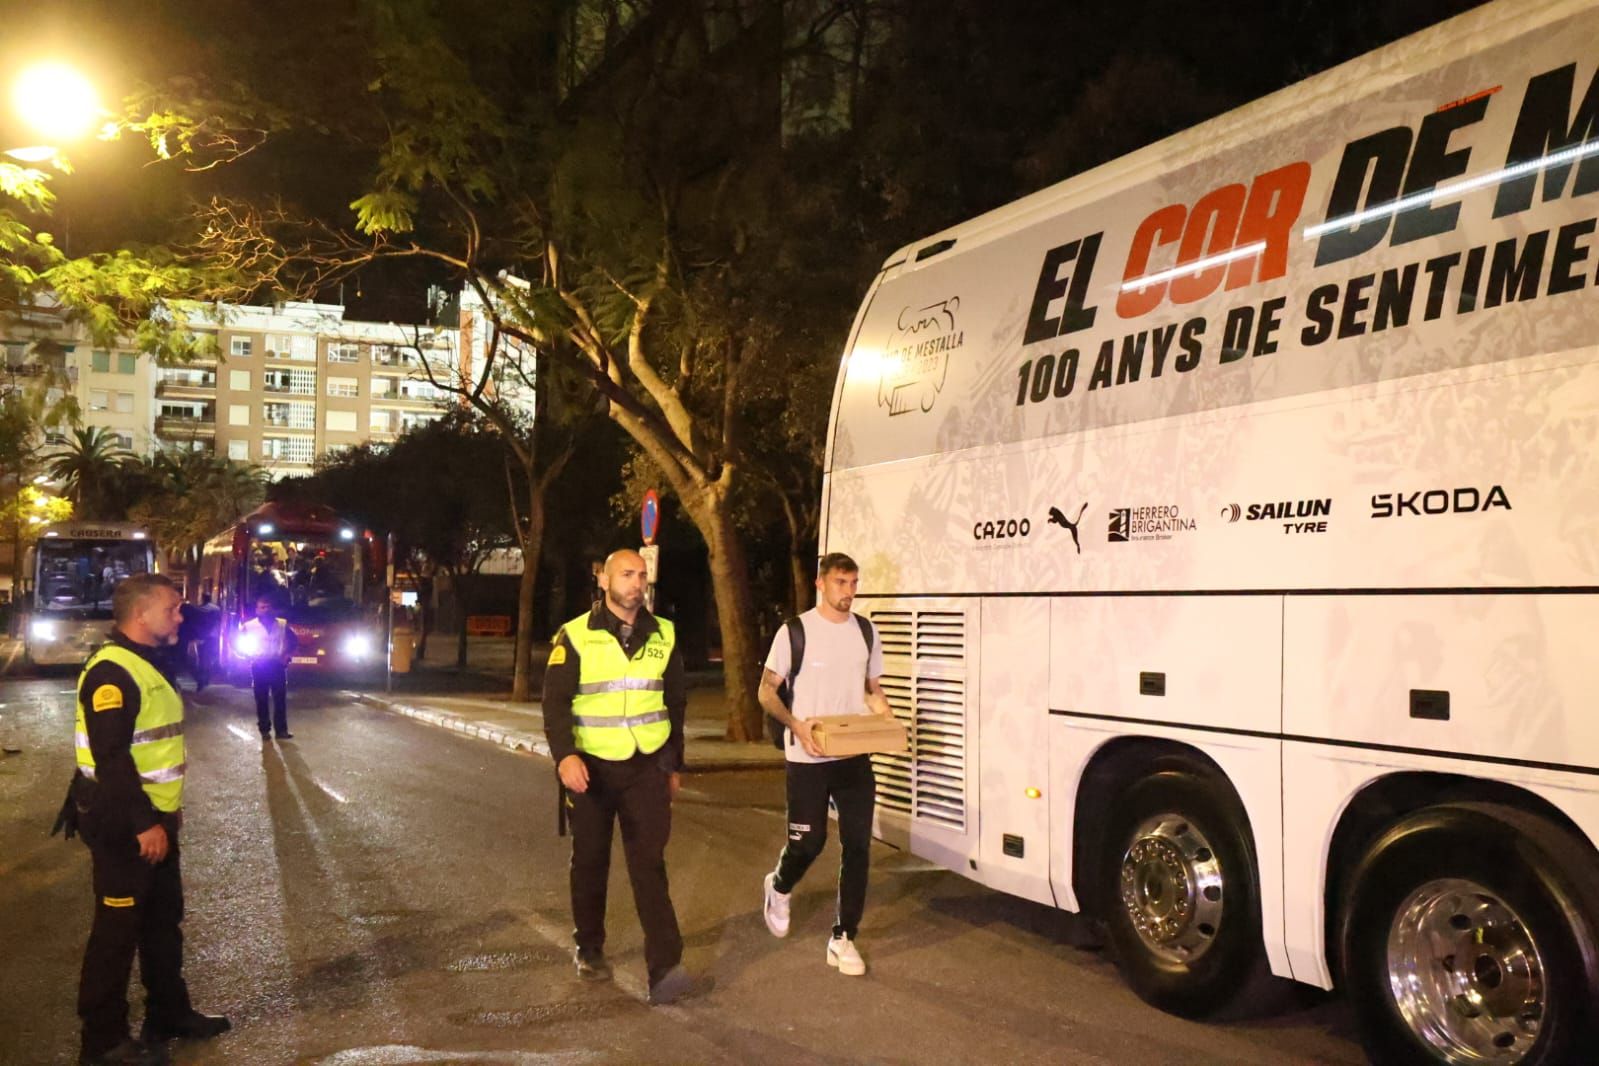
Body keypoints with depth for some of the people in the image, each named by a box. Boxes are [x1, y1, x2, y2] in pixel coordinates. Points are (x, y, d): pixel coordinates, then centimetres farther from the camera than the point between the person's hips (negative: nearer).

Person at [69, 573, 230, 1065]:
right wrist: (143, 822, -25)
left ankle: (170, 1014, 31)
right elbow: (111, 758, -25)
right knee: (117, 930, 1)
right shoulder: (111, 673, -20)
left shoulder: (149, 665, 12)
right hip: (123, 826, -10)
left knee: (164, 919, 18)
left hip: (153, 819, 10)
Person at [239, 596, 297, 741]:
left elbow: (294, 642, 14)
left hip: (277, 665, 1)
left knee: (280, 699, -1)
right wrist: (251, 655, -4)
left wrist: (287, 655, 1)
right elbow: (239, 644, 8)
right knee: (261, 699, 3)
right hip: (259, 666, -1)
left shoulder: (282, 624, 6)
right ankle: (264, 730, 9)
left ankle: (281, 730, 3)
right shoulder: (249, 626, 3)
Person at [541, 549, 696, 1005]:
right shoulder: (575, 636, -5)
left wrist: (674, 764, 14)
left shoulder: (663, 635, 5)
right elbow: (555, 702, -10)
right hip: (591, 767, -1)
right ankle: (589, 949, 31)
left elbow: (677, 703, 14)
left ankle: (664, 968, -10)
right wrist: (565, 755, -25)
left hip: (647, 767, 1)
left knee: (649, 864, -7)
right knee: (590, 862, 13)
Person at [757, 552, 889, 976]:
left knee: (857, 846, 1)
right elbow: (766, 691, -4)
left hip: (855, 756, 4)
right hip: (807, 758, -4)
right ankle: (778, 888, 37)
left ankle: (843, 938, 12)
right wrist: (796, 725, -20)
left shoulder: (865, 631, 7)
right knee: (808, 842, 3)